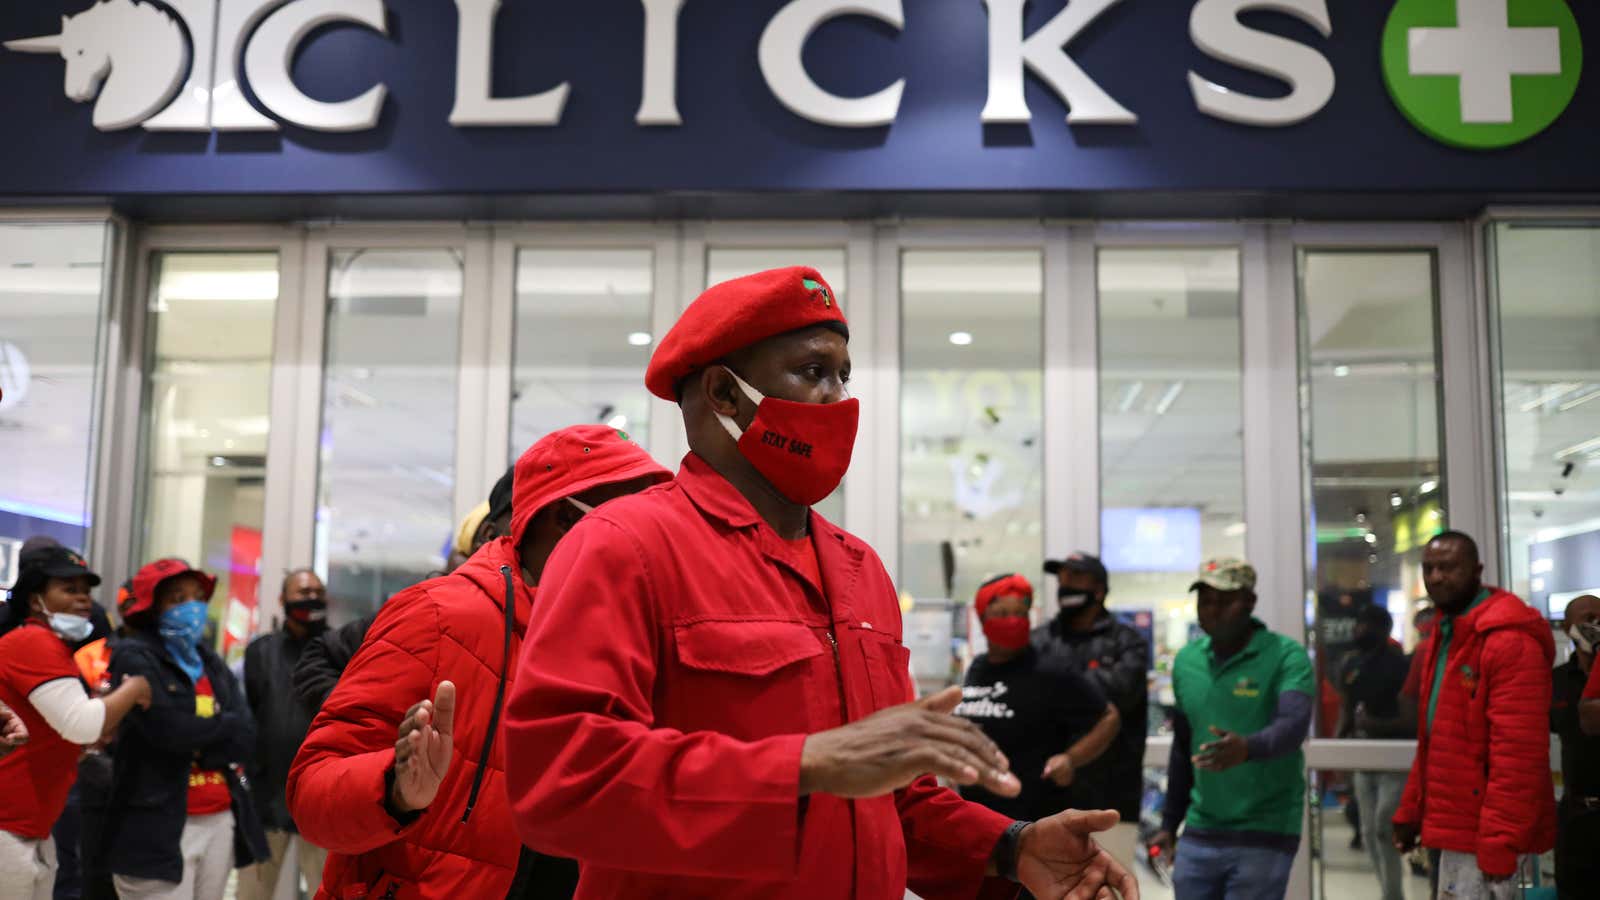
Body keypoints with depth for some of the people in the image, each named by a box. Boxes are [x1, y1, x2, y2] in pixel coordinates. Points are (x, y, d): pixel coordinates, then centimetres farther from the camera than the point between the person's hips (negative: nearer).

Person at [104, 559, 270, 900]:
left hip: (221, 821, 6)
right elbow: (168, 729, -16)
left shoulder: (212, 663, 16)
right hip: (157, 829, -6)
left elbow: (246, 739, 4)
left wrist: (194, 739, -10)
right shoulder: (134, 657, -3)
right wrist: (224, 725, -2)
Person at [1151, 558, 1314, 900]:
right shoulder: (1186, 660, 8)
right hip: (1199, 833, 5)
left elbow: (1294, 725, -26)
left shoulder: (1286, 656, -9)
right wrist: (1169, 823, 18)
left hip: (1265, 835, -5)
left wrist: (1247, 748, -46)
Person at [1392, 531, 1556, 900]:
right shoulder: (1444, 635, 15)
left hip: (1482, 833, -9)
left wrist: (1499, 844, -24)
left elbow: (1519, 754, -22)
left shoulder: (1510, 641, -16)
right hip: (1455, 826, 9)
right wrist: (1410, 812, 14)